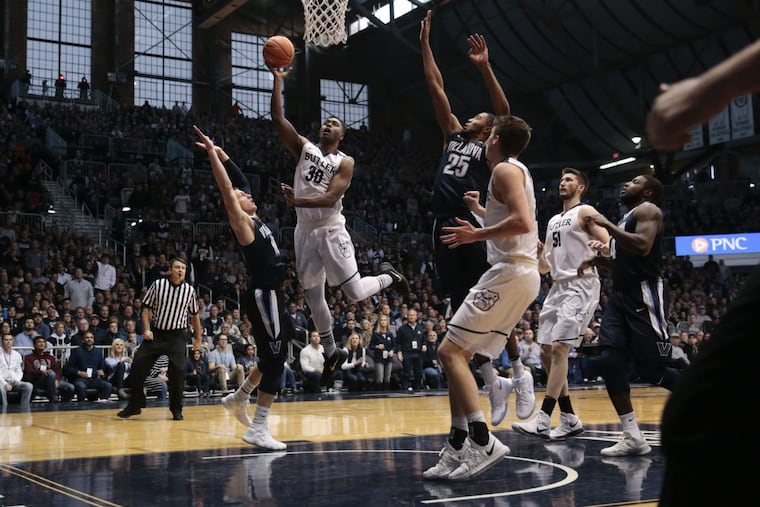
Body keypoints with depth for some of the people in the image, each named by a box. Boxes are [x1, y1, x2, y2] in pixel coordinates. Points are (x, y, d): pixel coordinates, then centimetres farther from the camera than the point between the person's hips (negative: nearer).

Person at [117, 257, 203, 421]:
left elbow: (194, 315, 12)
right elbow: (146, 308, 2)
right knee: (138, 366, -5)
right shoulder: (157, 284, -4)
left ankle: (176, 409, 7)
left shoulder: (189, 290, 0)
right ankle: (135, 405, 12)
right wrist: (146, 329, -9)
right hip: (155, 333, 1)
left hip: (177, 335, 0)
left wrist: (198, 338, 13)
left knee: (178, 372, -11)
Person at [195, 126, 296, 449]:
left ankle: (238, 398, 33)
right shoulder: (242, 222, -8)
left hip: (271, 296, 10)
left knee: (273, 358, 20)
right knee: (274, 360, -8)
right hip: (264, 296, -10)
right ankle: (258, 429, -5)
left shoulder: (255, 220, 14)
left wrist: (220, 152, 20)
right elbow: (226, 188, -18)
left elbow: (240, 180, 21)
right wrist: (212, 152, -16)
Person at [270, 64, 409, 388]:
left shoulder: (345, 162, -3)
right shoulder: (304, 148, 7)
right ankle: (332, 353, 24)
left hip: (331, 230, -4)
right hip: (305, 231, 4)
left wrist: (298, 201, -28)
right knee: (312, 295, 9)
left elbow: (331, 198, -17)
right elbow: (277, 118, -3)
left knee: (354, 292, -10)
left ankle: (387, 277, 23)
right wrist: (278, 81, -9)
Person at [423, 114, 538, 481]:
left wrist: (476, 235, -14)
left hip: (510, 273, -10)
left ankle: (482, 442, -17)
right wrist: (481, 211, 34)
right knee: (459, 355, 10)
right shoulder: (518, 171, 23)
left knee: (450, 351, -11)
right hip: (520, 273, 10)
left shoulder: (505, 169, -8)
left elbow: (523, 223, -22)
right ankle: (458, 450, 9)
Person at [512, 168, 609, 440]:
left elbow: (608, 246, -14)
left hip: (581, 286, -9)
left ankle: (543, 419, -19)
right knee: (546, 352, 4)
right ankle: (569, 419, 11)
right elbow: (545, 267, 22)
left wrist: (594, 257, -35)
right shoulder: (553, 221, 21)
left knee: (559, 348, -17)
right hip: (558, 287, 9)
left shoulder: (585, 212, -1)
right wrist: (538, 253, 1)